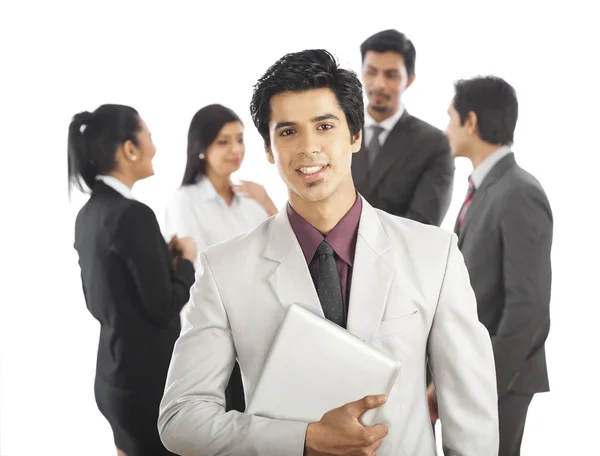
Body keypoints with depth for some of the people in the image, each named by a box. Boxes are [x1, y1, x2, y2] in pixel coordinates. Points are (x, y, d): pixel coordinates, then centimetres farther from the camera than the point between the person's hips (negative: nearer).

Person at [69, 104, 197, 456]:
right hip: (148, 381, -8)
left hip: (115, 377, 8)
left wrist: (166, 258, 8)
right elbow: (162, 308, -19)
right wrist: (186, 261, -3)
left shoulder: (90, 213, 5)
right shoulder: (133, 214, -22)